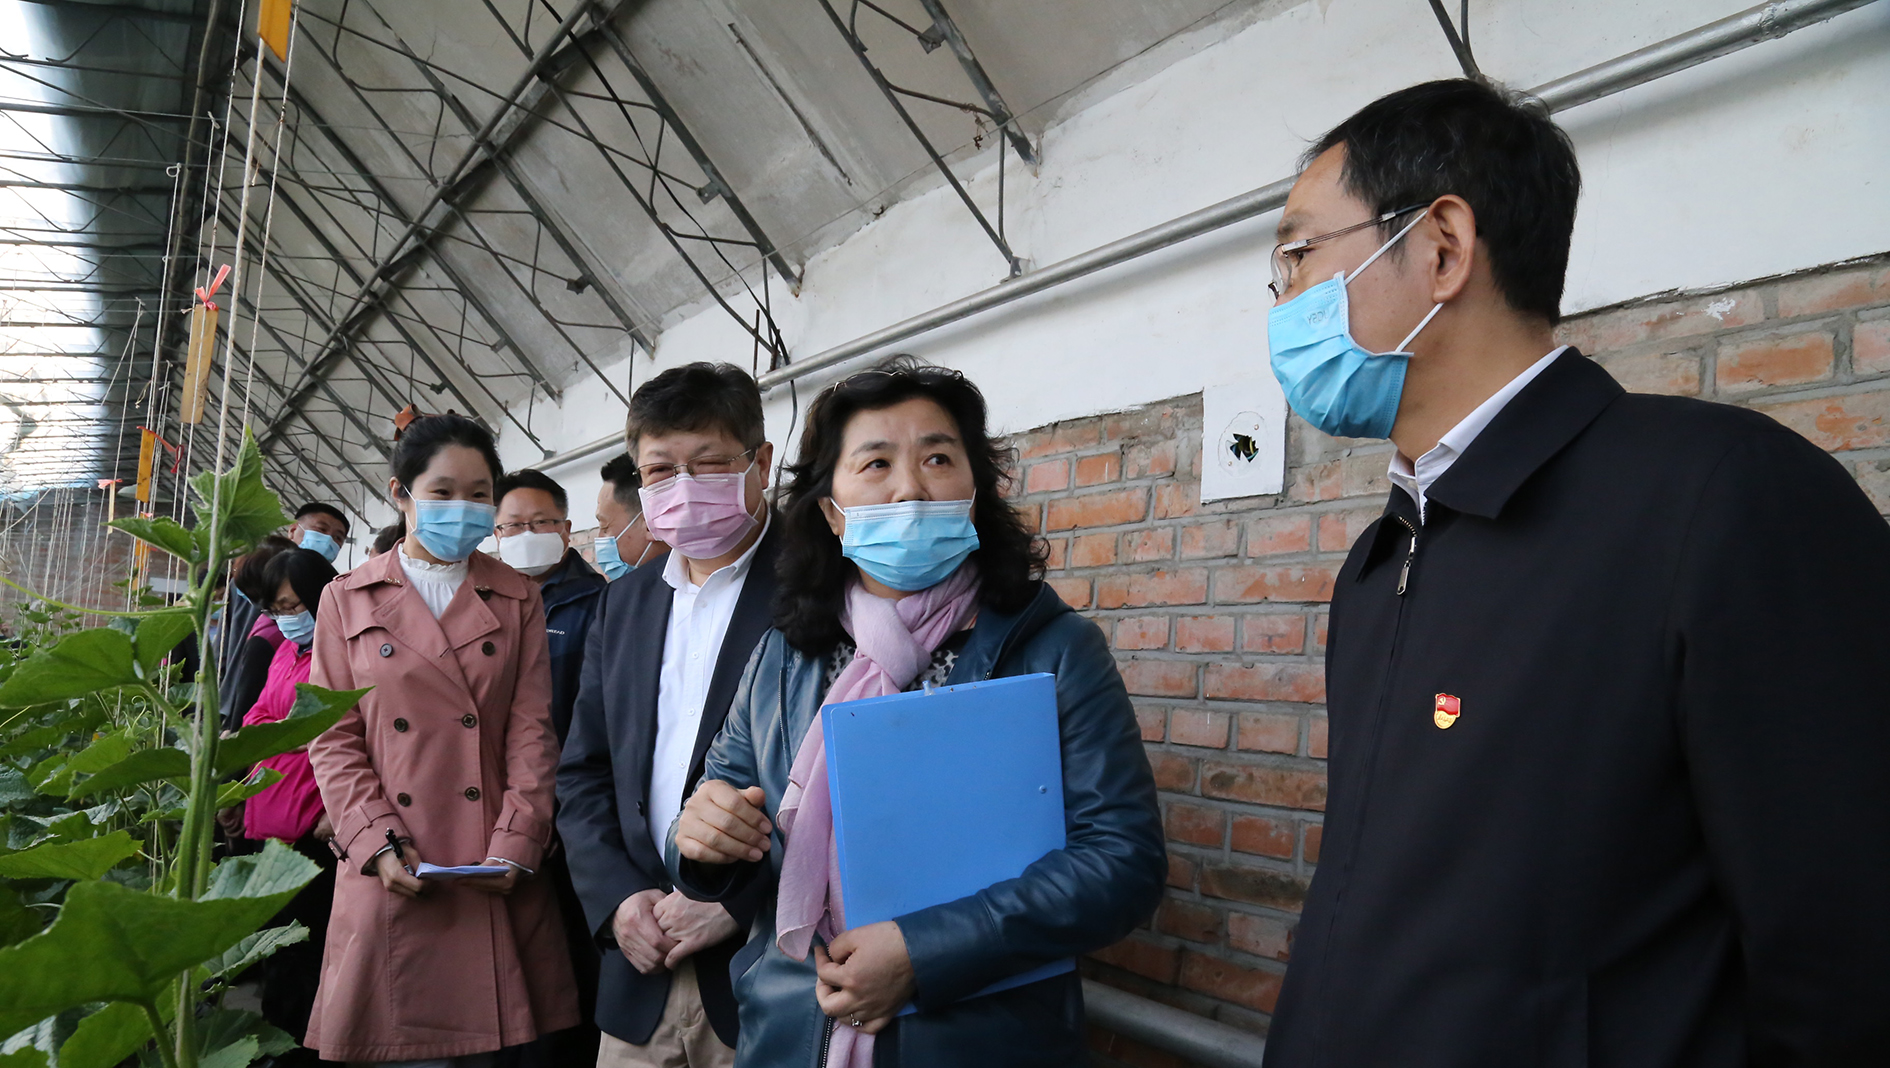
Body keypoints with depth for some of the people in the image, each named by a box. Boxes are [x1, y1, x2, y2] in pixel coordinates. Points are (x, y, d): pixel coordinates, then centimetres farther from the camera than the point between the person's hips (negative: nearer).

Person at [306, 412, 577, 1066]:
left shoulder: (517, 600, 10)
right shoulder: (348, 600, 8)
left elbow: (532, 729, 3)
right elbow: (333, 739, 4)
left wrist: (514, 847, -9)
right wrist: (378, 843, -9)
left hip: (495, 882, 1)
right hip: (391, 877, 0)